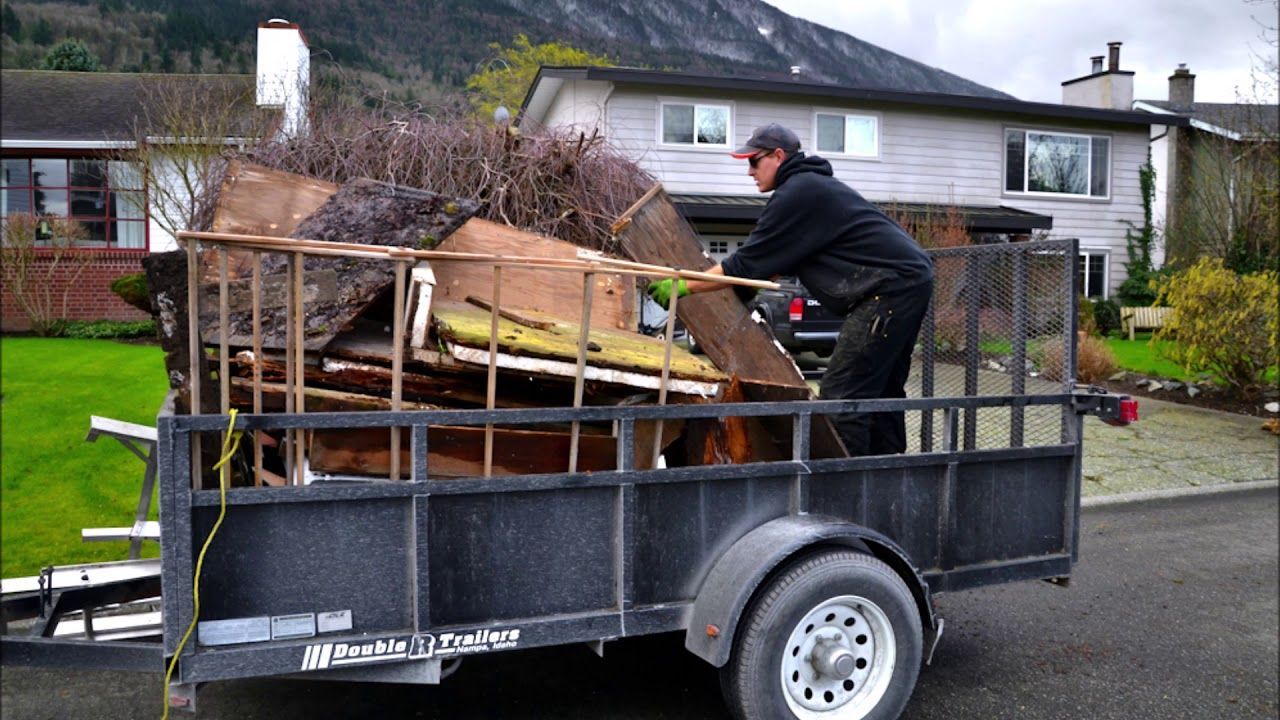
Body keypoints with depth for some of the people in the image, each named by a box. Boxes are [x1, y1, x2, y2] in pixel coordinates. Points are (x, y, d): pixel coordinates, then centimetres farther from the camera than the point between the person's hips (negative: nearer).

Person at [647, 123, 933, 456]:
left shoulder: (796, 194, -11)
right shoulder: (812, 185, 21)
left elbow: (748, 262, -12)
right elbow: (787, 259, 29)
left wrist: (683, 286, -6)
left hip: (891, 288, -11)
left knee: (841, 395, -11)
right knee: (881, 391, 17)